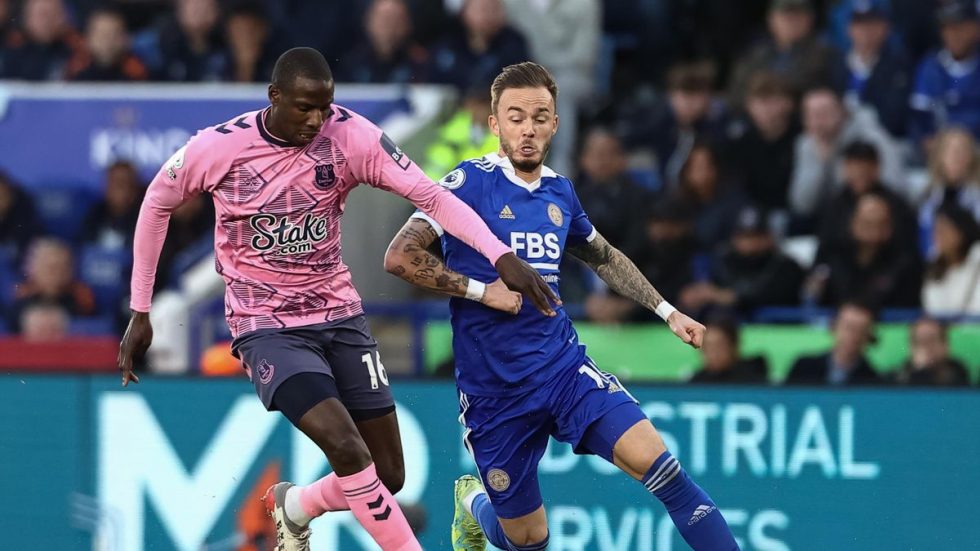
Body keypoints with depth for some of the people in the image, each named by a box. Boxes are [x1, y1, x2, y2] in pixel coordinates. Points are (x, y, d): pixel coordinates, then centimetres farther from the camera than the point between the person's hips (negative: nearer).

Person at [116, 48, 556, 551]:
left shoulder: (350, 135, -13)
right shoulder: (217, 148, -15)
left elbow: (429, 194, -15)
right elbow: (157, 205, 3)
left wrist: (501, 256, -29)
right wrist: (140, 312, 7)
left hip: (339, 315, 4)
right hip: (267, 326, -4)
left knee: (388, 476, 4)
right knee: (346, 447, -26)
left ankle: (295, 507, 34)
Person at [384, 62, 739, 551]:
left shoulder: (559, 192, 7)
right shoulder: (472, 182, -10)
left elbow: (605, 258, 27)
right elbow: (399, 257, -17)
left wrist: (668, 312, 21)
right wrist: (483, 291, -18)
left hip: (563, 364, 3)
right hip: (494, 390, -3)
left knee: (653, 459, -21)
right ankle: (473, 504, 43)